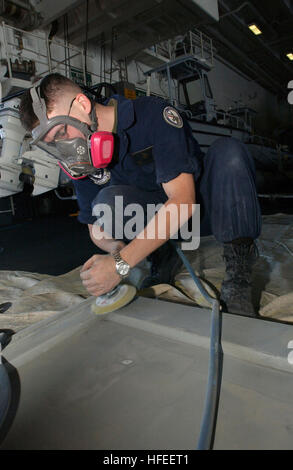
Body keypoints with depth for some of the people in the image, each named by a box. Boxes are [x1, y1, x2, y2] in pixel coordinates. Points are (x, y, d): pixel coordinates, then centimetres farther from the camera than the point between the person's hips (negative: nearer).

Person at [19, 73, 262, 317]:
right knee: (110, 199, -26)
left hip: (201, 206, -2)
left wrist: (121, 263, -38)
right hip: (153, 216, 3)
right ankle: (163, 260, -5)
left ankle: (238, 274, -27)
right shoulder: (82, 157, -8)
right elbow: (95, 226, -1)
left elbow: (184, 201, -33)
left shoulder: (154, 114, -24)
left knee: (228, 150, -31)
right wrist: (115, 246, -27)